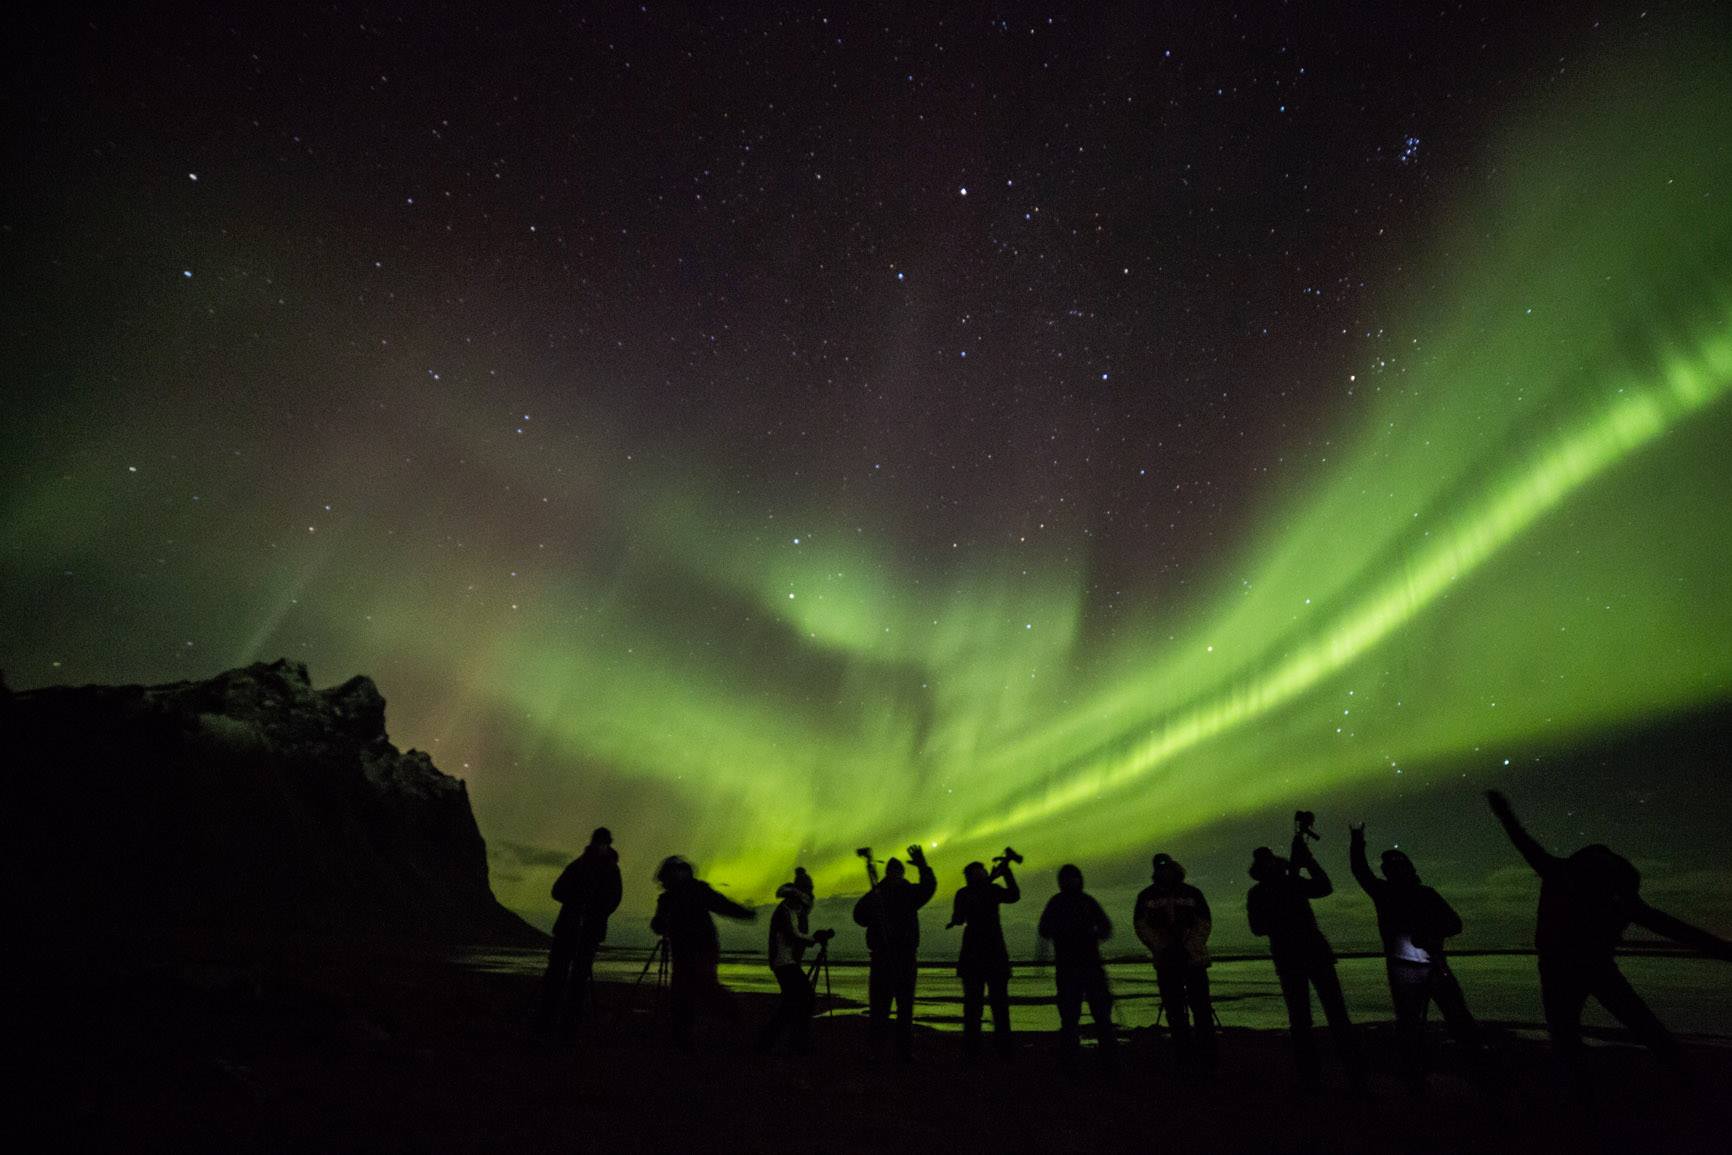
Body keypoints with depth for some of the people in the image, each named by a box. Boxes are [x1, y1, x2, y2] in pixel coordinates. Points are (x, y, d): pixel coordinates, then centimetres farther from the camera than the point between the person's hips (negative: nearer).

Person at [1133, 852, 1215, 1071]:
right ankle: (1185, 1058, 13)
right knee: (1175, 1012, 4)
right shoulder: (1147, 896, 4)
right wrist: (1162, 948, -10)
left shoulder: (1192, 893, 4)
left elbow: (1204, 923, 0)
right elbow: (1140, 925, 1)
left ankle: (1208, 1058, 5)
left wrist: (1191, 948, -12)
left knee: (1201, 1008, -2)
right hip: (1166, 963, 1)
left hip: (1194, 959, -1)